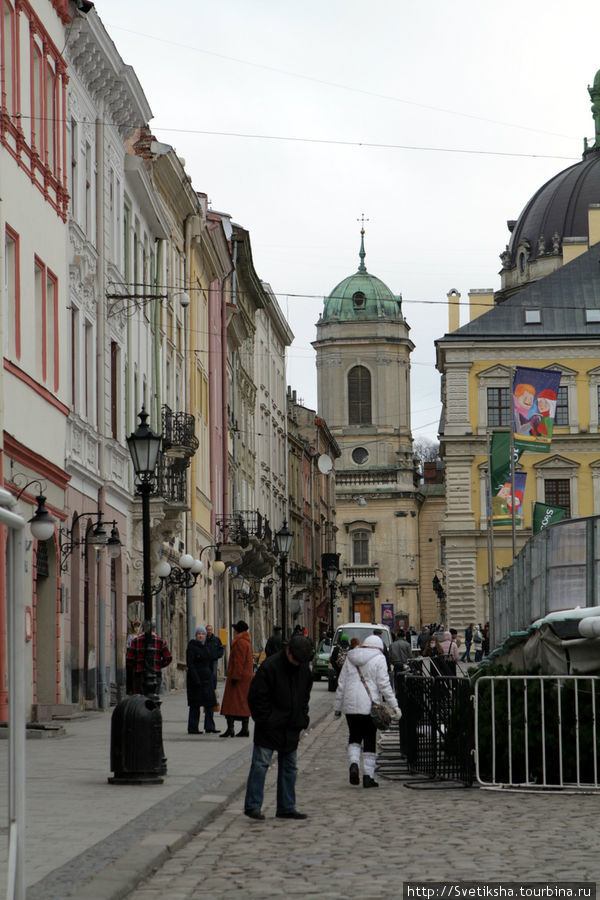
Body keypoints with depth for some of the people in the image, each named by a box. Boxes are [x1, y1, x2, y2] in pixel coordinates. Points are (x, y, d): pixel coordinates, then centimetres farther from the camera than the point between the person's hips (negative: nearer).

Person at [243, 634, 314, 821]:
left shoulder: (304, 669, 6)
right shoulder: (270, 666, -15)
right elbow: (256, 696, -13)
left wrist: (302, 720, 8)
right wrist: (264, 720, -15)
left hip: (291, 728, 7)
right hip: (269, 728, -7)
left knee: (289, 767, 9)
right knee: (261, 763, -8)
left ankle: (286, 807, 16)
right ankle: (253, 805, -4)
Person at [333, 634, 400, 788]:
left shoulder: (350, 659, 11)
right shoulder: (378, 659, -2)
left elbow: (341, 684, 12)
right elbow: (384, 684, -9)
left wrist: (337, 706, 18)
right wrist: (394, 705, -6)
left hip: (350, 706, 3)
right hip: (370, 705, -3)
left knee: (354, 736, 14)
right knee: (370, 740, 4)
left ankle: (354, 763, -13)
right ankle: (368, 776, 3)